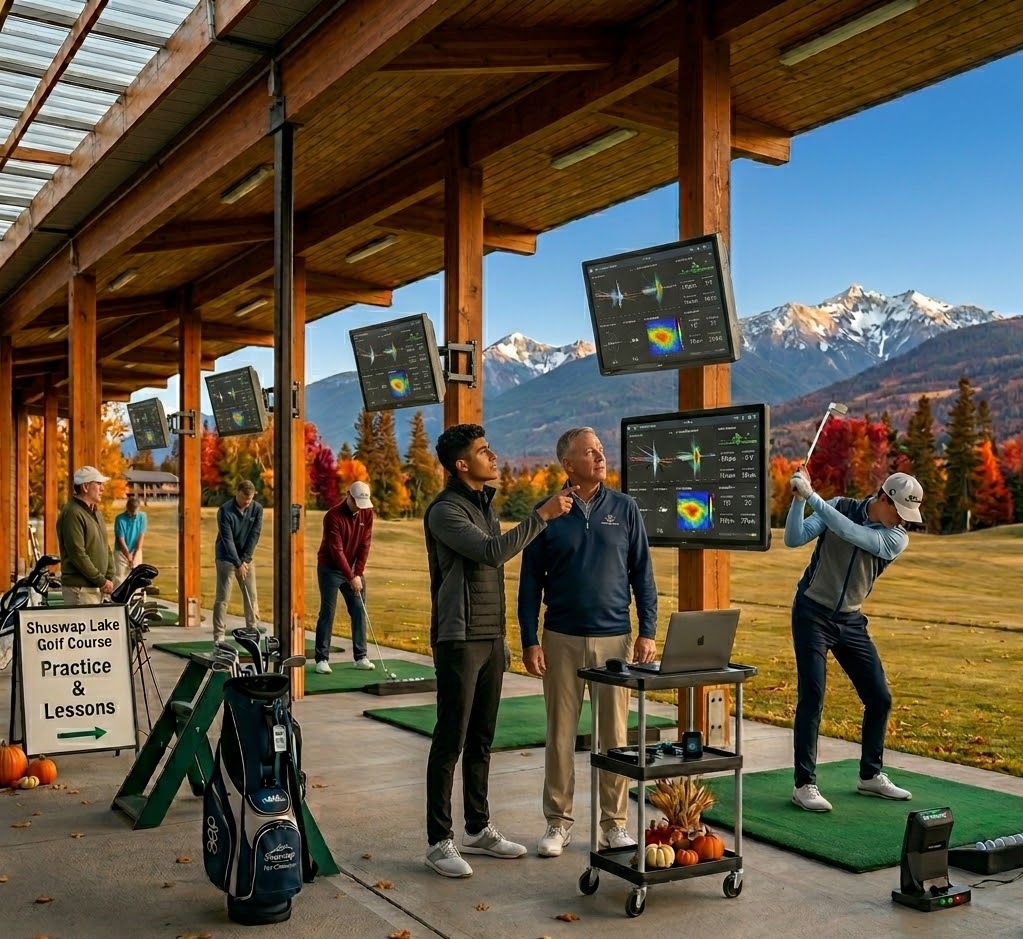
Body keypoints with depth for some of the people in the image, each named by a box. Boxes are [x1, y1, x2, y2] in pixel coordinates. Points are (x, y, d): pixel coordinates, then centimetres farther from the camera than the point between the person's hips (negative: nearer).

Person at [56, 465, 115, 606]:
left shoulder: (96, 512, 16)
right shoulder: (72, 513, -13)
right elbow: (77, 554, -19)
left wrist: (109, 578, 5)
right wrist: (101, 581, -15)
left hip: (98, 588, 9)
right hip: (80, 589, -9)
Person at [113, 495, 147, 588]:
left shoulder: (142, 517, -7)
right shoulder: (120, 519, -16)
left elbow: (141, 537, -7)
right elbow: (121, 541, -14)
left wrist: (135, 557, -13)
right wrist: (129, 558, -17)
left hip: (136, 552, 3)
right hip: (121, 553, -3)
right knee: (119, 580, -6)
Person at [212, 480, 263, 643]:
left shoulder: (257, 509, -5)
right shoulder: (225, 511, -17)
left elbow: (255, 535, -6)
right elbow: (227, 539, -19)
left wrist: (245, 559, -11)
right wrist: (238, 563, -21)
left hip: (245, 557, 4)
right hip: (226, 558, -4)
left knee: (251, 596, 3)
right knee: (223, 597, -6)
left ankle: (253, 630, 11)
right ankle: (219, 635, -2)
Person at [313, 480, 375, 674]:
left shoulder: (367, 513, -5)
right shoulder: (333, 516, -21)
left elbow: (365, 544, -4)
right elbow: (336, 550, -23)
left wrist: (358, 573, -10)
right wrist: (351, 577, -24)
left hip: (353, 568, 5)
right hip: (330, 569, -5)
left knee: (359, 611, 3)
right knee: (327, 612, -6)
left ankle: (361, 657, 9)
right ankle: (322, 659, -1)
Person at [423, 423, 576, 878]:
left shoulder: (485, 503, 14)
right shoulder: (445, 511, -14)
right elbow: (493, 552, -26)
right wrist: (542, 515, -23)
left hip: (492, 638, 8)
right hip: (459, 640, -8)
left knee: (482, 739, 14)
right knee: (450, 742, -2)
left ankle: (478, 829, 25)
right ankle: (439, 842, 6)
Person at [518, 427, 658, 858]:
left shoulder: (625, 509, 2)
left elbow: (642, 574, 5)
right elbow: (530, 581, 2)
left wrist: (647, 632, -1)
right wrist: (529, 641, -3)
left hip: (615, 638, 1)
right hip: (562, 640, 0)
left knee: (615, 734, 6)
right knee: (560, 734, 7)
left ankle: (614, 823, 20)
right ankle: (558, 822, 20)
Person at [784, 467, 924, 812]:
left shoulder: (897, 539, -7)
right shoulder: (839, 506, -6)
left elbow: (850, 533, -24)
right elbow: (794, 539, -13)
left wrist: (812, 495, -29)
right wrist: (799, 499, -26)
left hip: (850, 622, 4)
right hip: (812, 613, -4)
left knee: (880, 698, 6)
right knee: (812, 696, -12)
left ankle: (870, 776, 25)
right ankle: (804, 784, -5)